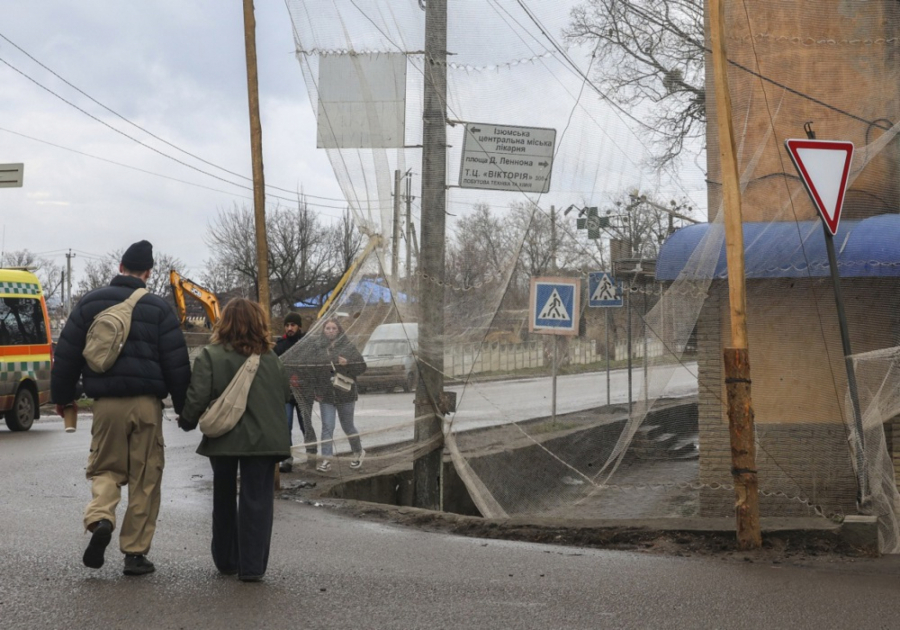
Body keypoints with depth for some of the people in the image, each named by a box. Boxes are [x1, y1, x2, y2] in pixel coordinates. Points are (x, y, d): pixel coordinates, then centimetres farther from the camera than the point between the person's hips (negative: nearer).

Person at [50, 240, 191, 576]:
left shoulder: (91, 302, 5)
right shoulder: (158, 308, 1)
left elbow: (67, 353, 6)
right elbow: (177, 363, -1)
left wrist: (62, 396, 16)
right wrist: (184, 407, 7)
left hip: (106, 403, 1)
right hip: (147, 403, -1)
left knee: (106, 468, 14)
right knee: (145, 479, 6)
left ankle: (100, 518, -15)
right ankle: (135, 553, 7)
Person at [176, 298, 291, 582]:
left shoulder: (210, 356, -7)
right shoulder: (271, 357, 2)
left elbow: (197, 398, -12)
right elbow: (286, 394, 11)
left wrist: (186, 421, 5)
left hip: (224, 440, 0)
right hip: (263, 439, 0)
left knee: (224, 500, 17)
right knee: (257, 501, 2)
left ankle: (226, 561, 27)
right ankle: (252, 566, -4)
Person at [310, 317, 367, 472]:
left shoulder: (348, 347, -3)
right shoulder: (317, 348, 2)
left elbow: (362, 366, -2)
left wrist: (347, 364, -20)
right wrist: (316, 391, -1)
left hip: (345, 394, -1)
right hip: (326, 395, 1)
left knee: (347, 426, 11)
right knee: (327, 427, -5)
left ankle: (358, 452, 34)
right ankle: (326, 459, -4)